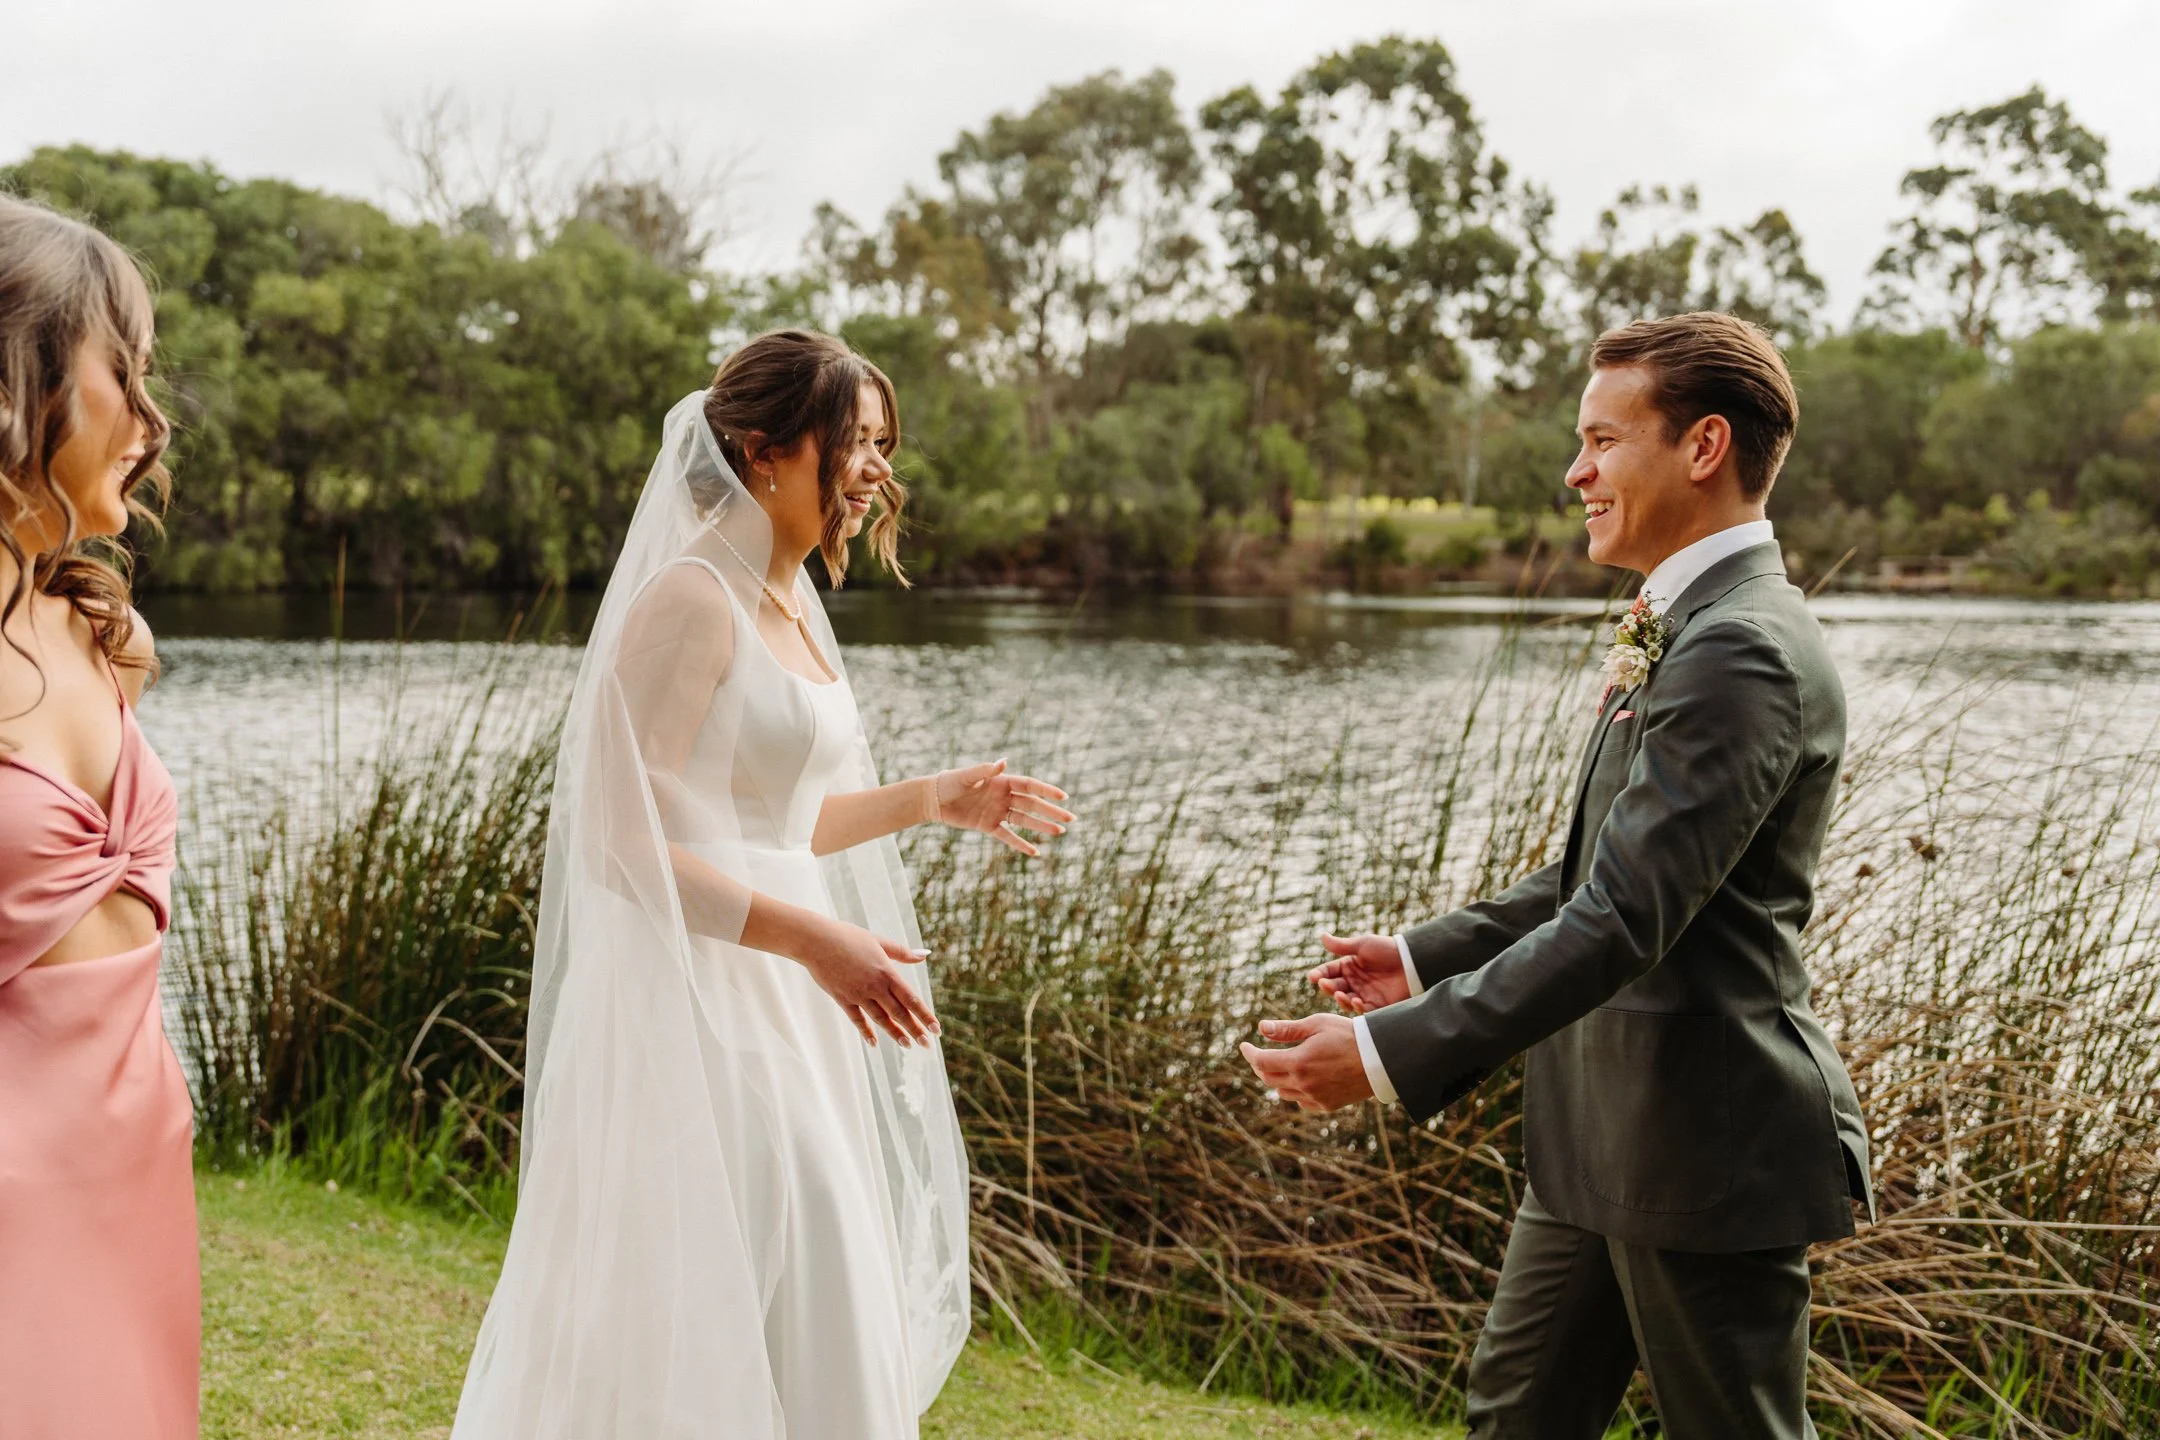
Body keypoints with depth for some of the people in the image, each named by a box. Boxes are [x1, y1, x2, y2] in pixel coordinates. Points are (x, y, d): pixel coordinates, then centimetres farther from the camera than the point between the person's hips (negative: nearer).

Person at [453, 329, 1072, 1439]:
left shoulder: (794, 606, 12)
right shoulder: (692, 601, -15)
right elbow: (627, 840, -20)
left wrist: (929, 800, 13)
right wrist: (814, 937, -24)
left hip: (786, 1010, 9)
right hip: (700, 1002, -9)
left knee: (804, 1304, 14)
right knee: (712, 1328, -1)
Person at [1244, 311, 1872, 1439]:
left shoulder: (1745, 651, -22)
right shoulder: (1683, 629, 12)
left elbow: (1624, 917, -28)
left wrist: (1394, 1052, -29)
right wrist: (1428, 959, 15)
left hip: (1706, 1146, -10)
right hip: (1601, 1135, 10)